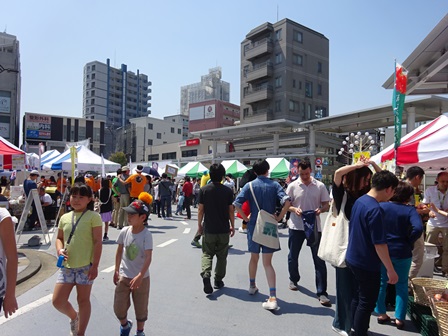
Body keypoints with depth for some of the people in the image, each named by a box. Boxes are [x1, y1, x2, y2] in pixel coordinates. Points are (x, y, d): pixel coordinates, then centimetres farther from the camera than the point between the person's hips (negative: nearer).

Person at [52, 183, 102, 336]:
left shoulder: (93, 216, -8)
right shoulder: (64, 217, 8)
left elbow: (97, 242, -10)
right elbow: (59, 238, 18)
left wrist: (95, 265, -13)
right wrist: (60, 250, -4)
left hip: (85, 266, -5)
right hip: (66, 266, 5)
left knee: (83, 300, 9)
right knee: (57, 301, 5)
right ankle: (74, 317, 37)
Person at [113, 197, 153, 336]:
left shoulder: (146, 234, -21)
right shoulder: (124, 232, -8)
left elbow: (148, 258, -26)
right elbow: (119, 251, 6)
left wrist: (140, 276, -33)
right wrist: (116, 270, 9)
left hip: (141, 278, -3)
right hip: (124, 276, 4)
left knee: (141, 308, 13)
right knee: (118, 307, 11)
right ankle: (125, 325, 43)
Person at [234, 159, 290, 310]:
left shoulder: (250, 185, -1)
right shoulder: (274, 185, -1)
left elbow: (237, 203, -12)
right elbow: (286, 201, -15)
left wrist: (246, 218, -1)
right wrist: (279, 218, -6)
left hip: (254, 226, 1)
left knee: (254, 258, 21)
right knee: (267, 262, 1)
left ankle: (252, 286, 38)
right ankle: (273, 297, -9)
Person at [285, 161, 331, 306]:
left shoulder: (320, 186, -1)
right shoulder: (292, 186, -2)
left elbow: (326, 205, 3)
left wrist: (320, 210, -19)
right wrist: (294, 209, -18)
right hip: (296, 226, 1)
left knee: (319, 260, 0)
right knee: (293, 256, 15)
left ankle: (322, 293, 8)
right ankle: (294, 279, 41)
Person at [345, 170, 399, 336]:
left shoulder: (359, 201, 2)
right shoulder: (375, 209, -25)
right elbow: (379, 244, -23)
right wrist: (391, 270, -16)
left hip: (353, 259, 9)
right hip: (367, 265, -9)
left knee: (358, 297, 22)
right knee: (366, 303, 7)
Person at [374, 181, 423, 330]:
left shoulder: (381, 206, -5)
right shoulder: (410, 210, -11)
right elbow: (418, 228, -25)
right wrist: (408, 242, -9)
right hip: (402, 252, -2)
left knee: (381, 283, 16)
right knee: (401, 285, 15)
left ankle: (381, 314, 26)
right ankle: (399, 318, 20)